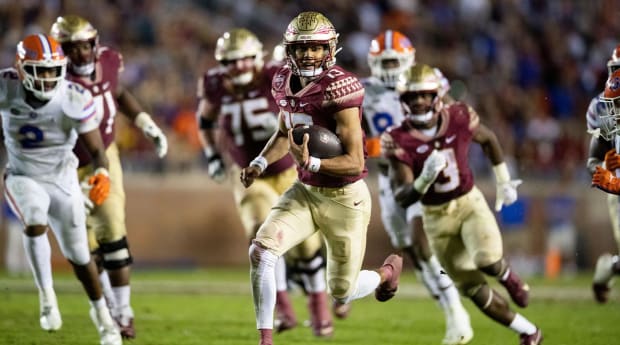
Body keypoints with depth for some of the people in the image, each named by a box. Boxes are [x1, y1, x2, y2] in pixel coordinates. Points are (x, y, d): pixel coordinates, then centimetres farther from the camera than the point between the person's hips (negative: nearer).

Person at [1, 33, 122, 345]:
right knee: (35, 224, -32)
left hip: (62, 179, 0)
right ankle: (46, 295, -12)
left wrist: (102, 173, -38)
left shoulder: (74, 100, -24)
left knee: (78, 255, 9)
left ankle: (101, 313, 34)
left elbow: (96, 149, -18)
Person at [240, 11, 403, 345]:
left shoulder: (339, 89, -24)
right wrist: (260, 163, 0)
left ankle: (388, 271, 44)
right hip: (304, 192, 5)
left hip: (345, 198, -5)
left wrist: (310, 163, -39)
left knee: (342, 293, 9)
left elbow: (355, 161, -24)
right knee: (260, 251, -18)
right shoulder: (284, 82, -2)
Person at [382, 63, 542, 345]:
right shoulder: (398, 141, -17)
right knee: (473, 288, 2)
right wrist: (424, 180, -40)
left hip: (469, 203, -1)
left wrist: (504, 182, 13)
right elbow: (402, 198, -21)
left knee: (488, 261, -27)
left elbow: (488, 139, 11)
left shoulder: (459, 119, -13)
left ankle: (508, 277, 11)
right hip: (436, 216, 1)